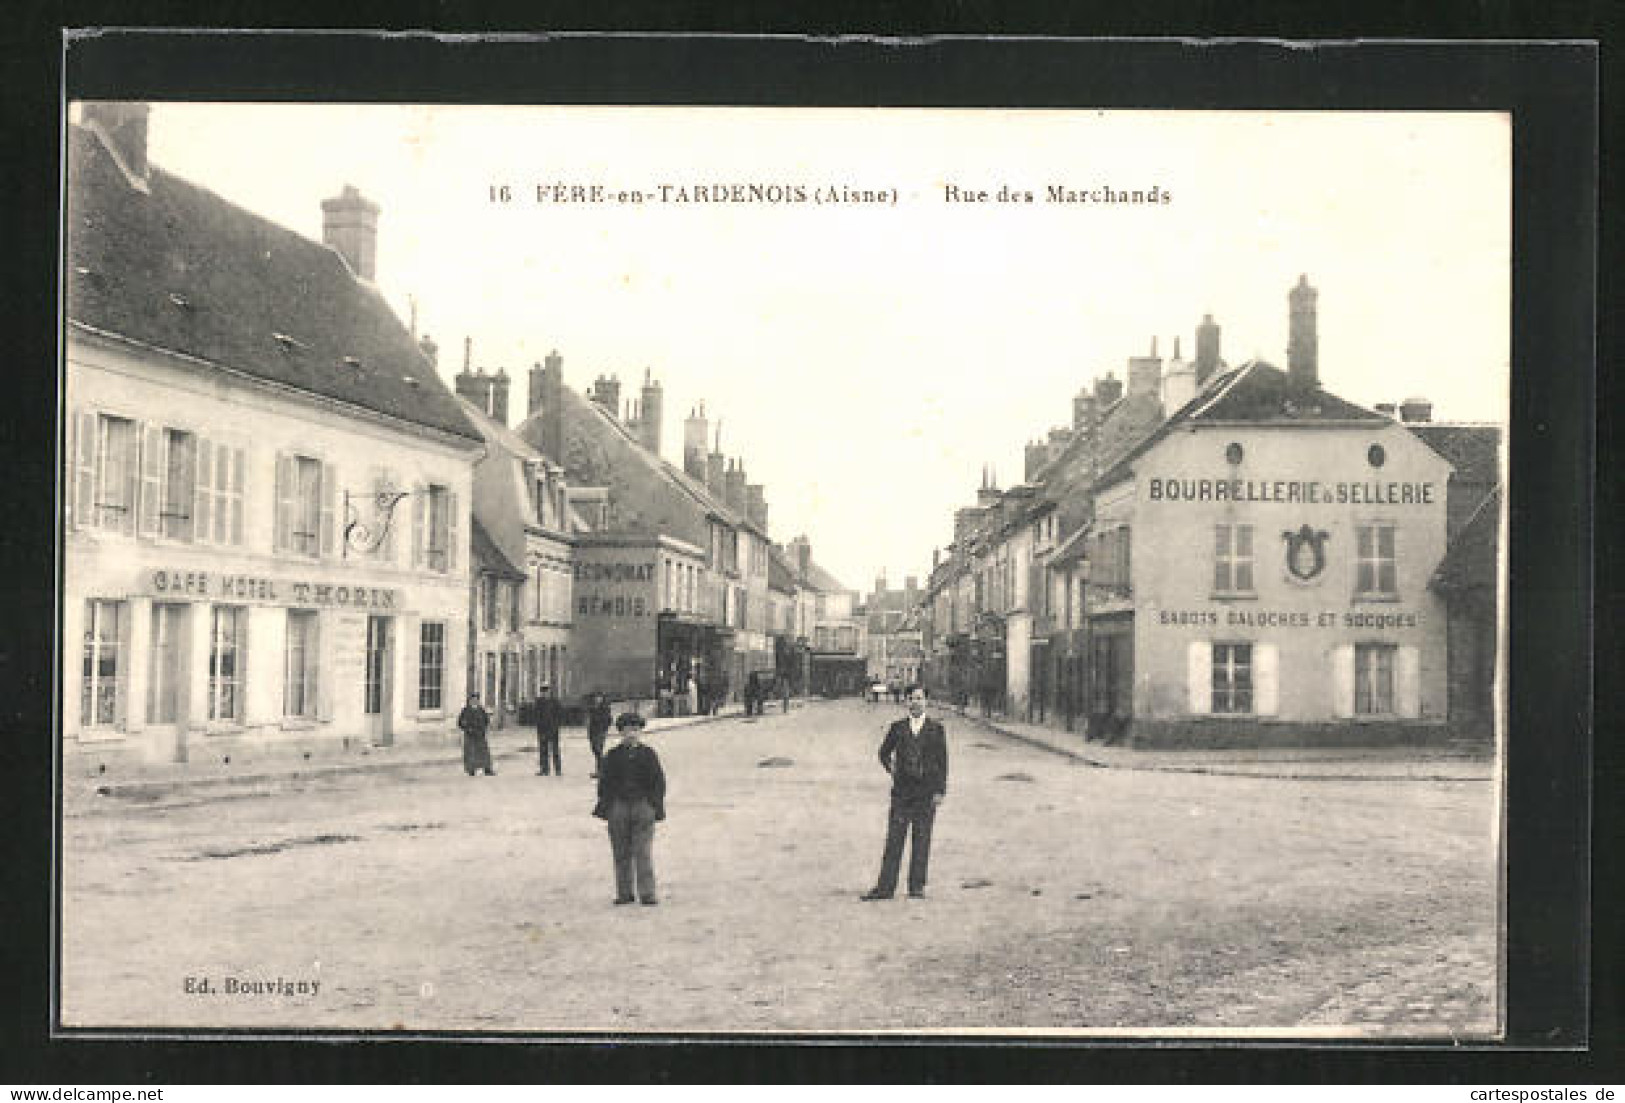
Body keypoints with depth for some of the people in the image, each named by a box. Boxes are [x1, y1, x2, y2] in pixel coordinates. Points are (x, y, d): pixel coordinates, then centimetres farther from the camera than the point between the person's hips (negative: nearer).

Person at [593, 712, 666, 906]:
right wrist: (603, 807, 2)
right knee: (621, 852, 4)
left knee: (643, 851, -6)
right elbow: (604, 782, 9)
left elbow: (658, 781, 8)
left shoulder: (648, 754, 6)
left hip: (643, 805, -2)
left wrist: (657, 807, 1)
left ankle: (647, 893, -3)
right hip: (618, 806, 2)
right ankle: (624, 893, 12)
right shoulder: (612, 756, 8)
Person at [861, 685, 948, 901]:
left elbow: (942, 762, 2)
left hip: (926, 792, -1)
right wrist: (891, 768, 5)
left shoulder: (936, 729, 4)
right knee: (894, 839, -2)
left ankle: (917, 886, 10)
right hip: (902, 791, 1)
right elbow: (884, 752, 22)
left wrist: (940, 791, -4)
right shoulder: (897, 728, 8)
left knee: (922, 840, 2)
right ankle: (885, 887, -1)